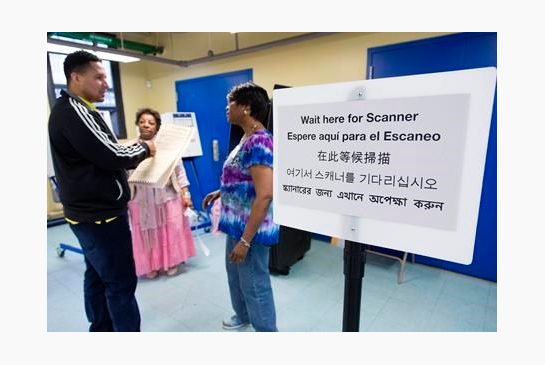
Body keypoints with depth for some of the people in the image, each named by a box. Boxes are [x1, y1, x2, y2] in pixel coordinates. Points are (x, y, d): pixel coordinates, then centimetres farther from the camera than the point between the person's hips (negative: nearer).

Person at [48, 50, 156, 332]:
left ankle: (101, 329, 33)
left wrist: (133, 154, 6)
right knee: (121, 283, -2)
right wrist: (144, 149, -6)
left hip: (89, 211, 10)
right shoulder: (74, 111, -17)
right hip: (100, 214, -10)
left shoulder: (69, 110, 15)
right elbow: (111, 155, -23)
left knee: (97, 276, 18)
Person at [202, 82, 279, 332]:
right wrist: (221, 192, 13)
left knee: (255, 285, 8)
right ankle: (242, 316, 52)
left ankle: (266, 329, 32)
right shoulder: (248, 139, 8)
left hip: (251, 230, -10)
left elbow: (264, 195, -28)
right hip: (237, 224, 10)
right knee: (235, 274, 27)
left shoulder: (259, 142, -23)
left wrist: (245, 240, -26)